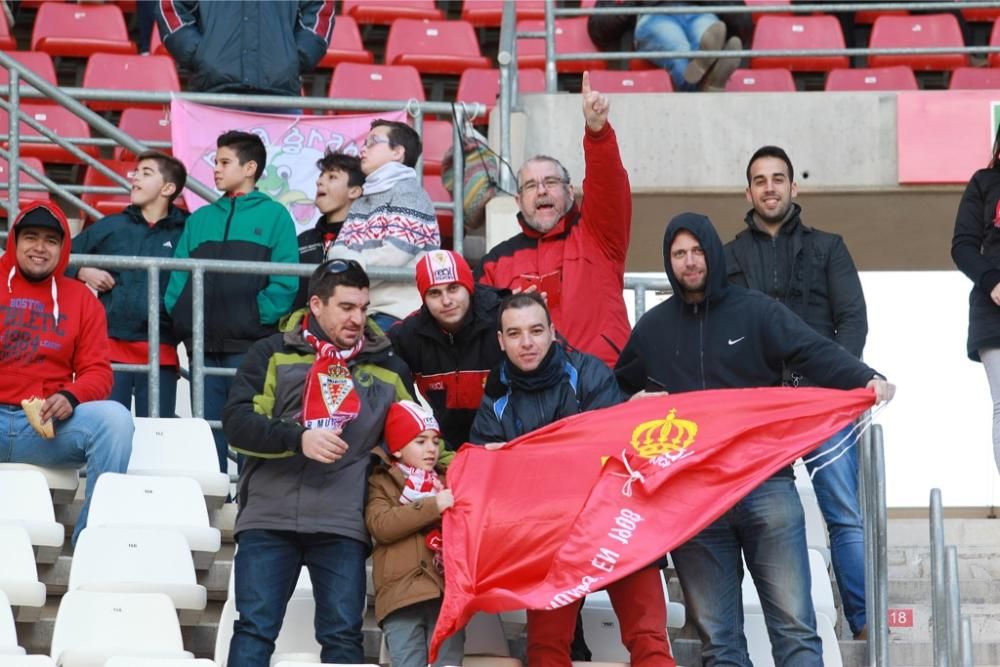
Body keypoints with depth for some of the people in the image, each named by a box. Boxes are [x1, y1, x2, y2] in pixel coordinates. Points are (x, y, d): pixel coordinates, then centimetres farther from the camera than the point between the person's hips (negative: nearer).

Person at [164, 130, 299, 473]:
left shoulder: (273, 215, 4)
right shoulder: (201, 219, 18)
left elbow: (285, 281, -5)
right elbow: (178, 276, 14)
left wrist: (259, 317, -14)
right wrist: (180, 316, -1)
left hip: (250, 345, -5)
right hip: (204, 347, 5)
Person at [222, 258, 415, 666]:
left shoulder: (388, 368, 15)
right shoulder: (273, 354, 6)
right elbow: (237, 423, -4)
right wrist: (298, 438, -17)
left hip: (342, 525, 2)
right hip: (269, 519, -2)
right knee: (255, 629, -5)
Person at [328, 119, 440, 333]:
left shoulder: (407, 192, 0)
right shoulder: (361, 201, 25)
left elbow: (395, 254, -13)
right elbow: (338, 250, 13)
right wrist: (356, 261, -11)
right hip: (360, 311, 8)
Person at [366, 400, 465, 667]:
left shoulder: (448, 481, 24)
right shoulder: (382, 483, 12)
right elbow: (379, 525, -6)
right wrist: (432, 506, -13)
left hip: (447, 591, 3)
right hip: (404, 593, -3)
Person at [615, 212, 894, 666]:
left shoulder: (756, 311, 5)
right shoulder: (652, 329, 15)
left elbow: (816, 354, -8)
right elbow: (618, 394, 29)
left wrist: (866, 380, -27)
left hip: (767, 486, -3)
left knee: (794, 626, -5)